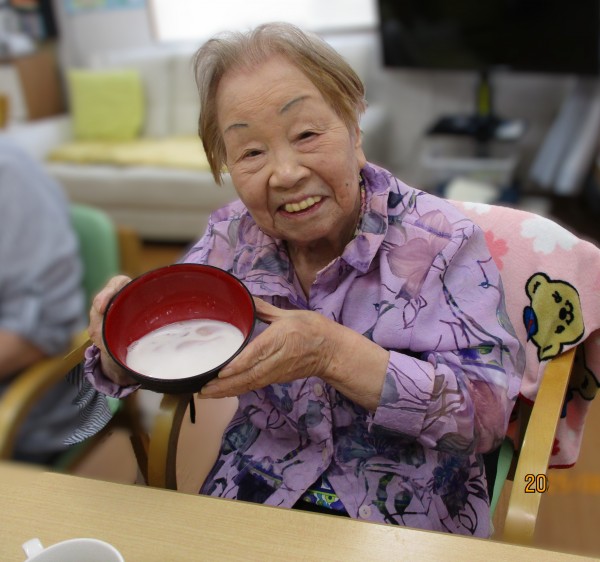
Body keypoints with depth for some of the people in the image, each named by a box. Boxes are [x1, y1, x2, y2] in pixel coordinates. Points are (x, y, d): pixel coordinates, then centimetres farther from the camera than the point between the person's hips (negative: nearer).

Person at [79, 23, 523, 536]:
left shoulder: (442, 242, -13)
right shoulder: (230, 238, -3)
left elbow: (489, 415, -17)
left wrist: (333, 351, -29)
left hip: (407, 518, -4)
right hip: (250, 494, 5)